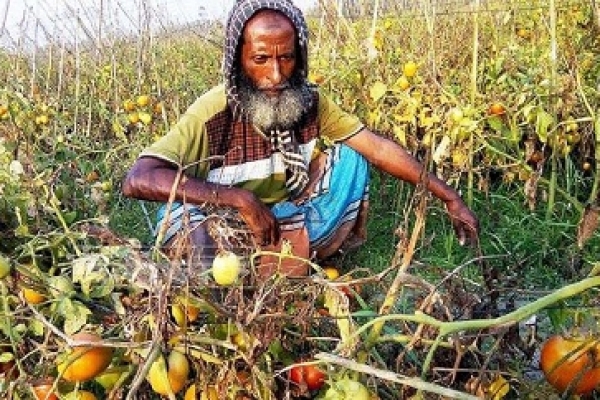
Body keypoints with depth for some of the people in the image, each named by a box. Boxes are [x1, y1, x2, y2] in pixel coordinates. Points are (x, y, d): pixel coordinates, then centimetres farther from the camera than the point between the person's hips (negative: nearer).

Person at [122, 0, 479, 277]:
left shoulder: (308, 99, -13)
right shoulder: (214, 112, -27)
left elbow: (377, 147, -11)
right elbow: (137, 181, -37)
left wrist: (450, 198, -13)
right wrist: (241, 199, -41)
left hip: (286, 217, 5)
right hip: (221, 225, -4)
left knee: (348, 157, -8)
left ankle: (309, 261, -1)